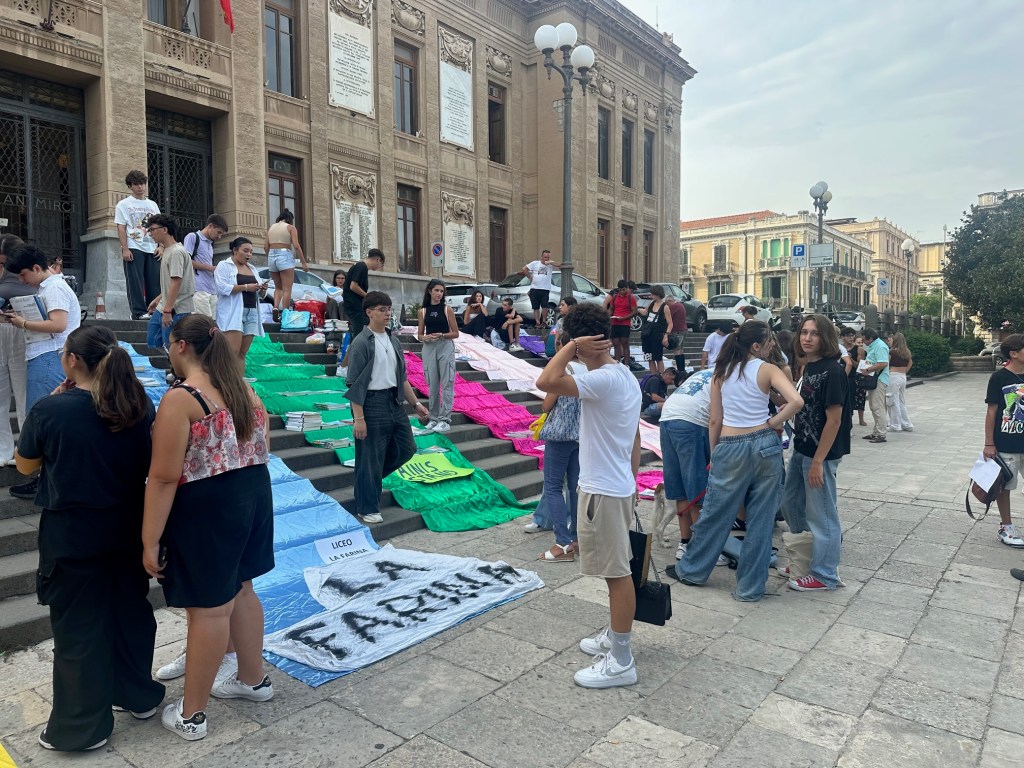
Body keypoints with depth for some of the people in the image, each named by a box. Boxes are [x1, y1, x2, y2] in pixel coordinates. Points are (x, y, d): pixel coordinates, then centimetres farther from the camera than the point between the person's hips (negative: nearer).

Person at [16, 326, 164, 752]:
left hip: (72, 533, -4)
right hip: (127, 527, 4)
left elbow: (25, 464, -1)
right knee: (130, 610, 20)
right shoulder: (139, 406, -7)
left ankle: (82, 727, 25)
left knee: (78, 627, 10)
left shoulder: (50, 409, -18)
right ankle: (139, 695, 37)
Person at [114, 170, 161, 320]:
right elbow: (121, 228, -1)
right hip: (133, 248, -4)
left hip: (151, 248, 4)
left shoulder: (153, 205, 17)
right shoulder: (123, 205, 5)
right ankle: (139, 312, -4)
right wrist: (125, 249, -11)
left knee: (154, 281, 0)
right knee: (135, 281, -6)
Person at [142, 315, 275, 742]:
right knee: (239, 590, 22)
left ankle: (191, 715, 21)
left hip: (205, 508, -8)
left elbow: (164, 477, -19)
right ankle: (254, 679, 39)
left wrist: (150, 540, -14)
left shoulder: (180, 398, -18)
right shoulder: (243, 388, 7)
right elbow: (261, 449, 13)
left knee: (209, 608, 3)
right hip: (252, 495, 8)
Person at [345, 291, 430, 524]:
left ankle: (370, 478, 35)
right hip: (372, 403, -8)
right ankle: (367, 508, 16)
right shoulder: (361, 343, -12)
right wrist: (358, 418, -17)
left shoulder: (393, 340, 10)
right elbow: (354, 384, -14)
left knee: (406, 449, 15)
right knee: (370, 458, 1)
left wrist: (416, 404, 16)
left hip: (395, 402, 8)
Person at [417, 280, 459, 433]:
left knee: (446, 384, -6)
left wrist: (441, 335, -14)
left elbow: (456, 333, 1)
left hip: (446, 348, -2)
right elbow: (419, 335, 11)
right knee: (432, 385, 8)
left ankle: (445, 420, -5)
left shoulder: (447, 309, 2)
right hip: (429, 348, 3)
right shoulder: (423, 311, 8)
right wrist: (425, 337, -11)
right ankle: (433, 418, 17)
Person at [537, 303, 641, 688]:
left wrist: (572, 346, -21)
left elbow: (546, 382, -34)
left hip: (603, 490, -10)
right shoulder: (626, 376, 9)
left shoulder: (602, 379, -22)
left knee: (617, 572, 0)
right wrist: (631, 479, 22)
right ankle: (616, 636, 36)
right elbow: (635, 437, 15)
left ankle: (621, 661, 12)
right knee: (616, 569, 21)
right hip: (618, 485, 10)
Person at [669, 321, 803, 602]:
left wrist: (714, 455, 14)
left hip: (730, 447, 2)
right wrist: (773, 423, -6)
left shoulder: (721, 372, 4)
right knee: (760, 519, 9)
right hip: (765, 445, -1)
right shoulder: (767, 370, -4)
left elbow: (715, 420, 5)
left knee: (716, 513, 14)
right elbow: (796, 401, -20)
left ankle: (692, 570, 30)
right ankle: (750, 587, 17)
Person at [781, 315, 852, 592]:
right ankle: (804, 558, 39)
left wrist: (818, 461, -20)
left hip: (821, 453, -9)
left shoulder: (833, 371, -18)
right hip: (801, 449, 9)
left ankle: (824, 576, 19)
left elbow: (834, 419, -20)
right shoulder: (808, 367, 8)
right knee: (791, 503, 20)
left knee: (821, 515, 4)